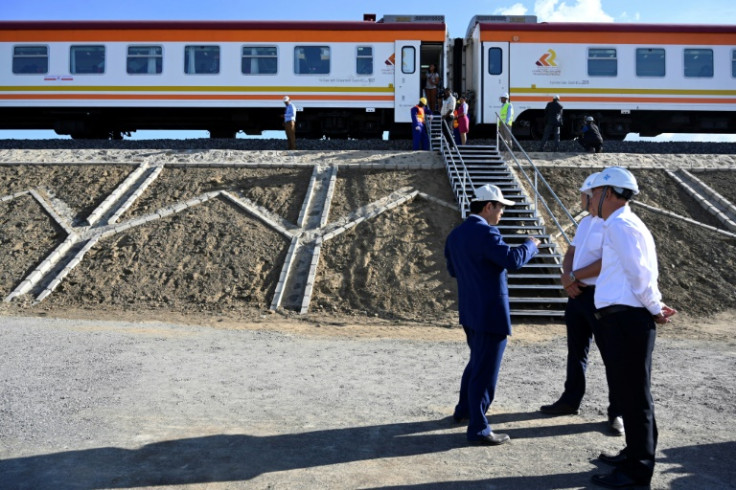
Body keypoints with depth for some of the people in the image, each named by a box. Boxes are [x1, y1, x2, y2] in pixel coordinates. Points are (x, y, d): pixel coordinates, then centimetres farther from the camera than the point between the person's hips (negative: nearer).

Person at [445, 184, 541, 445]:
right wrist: (530, 244, -10)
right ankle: (478, 429, 7)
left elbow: (453, 270, 18)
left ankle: (463, 410, 38)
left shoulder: (455, 234, 9)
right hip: (491, 312, -9)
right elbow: (513, 260, -27)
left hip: (469, 311, 9)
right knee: (485, 370, -1)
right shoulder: (485, 233, -19)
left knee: (477, 361, 25)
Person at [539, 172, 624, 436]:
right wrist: (567, 275, -5)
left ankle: (617, 412, 8)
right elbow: (570, 254, 15)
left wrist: (574, 276, -12)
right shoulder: (585, 223, 14)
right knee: (576, 352, 16)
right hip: (577, 294, 9)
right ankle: (570, 400, 29)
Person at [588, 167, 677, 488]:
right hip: (621, 319, 10)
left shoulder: (621, 225, -14)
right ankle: (636, 453, 34)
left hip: (626, 319, -10)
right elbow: (639, 273, 19)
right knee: (626, 392, 20)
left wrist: (655, 309, -8)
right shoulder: (620, 225, 17)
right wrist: (655, 306, 11)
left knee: (633, 395, -1)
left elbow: (640, 273, -19)